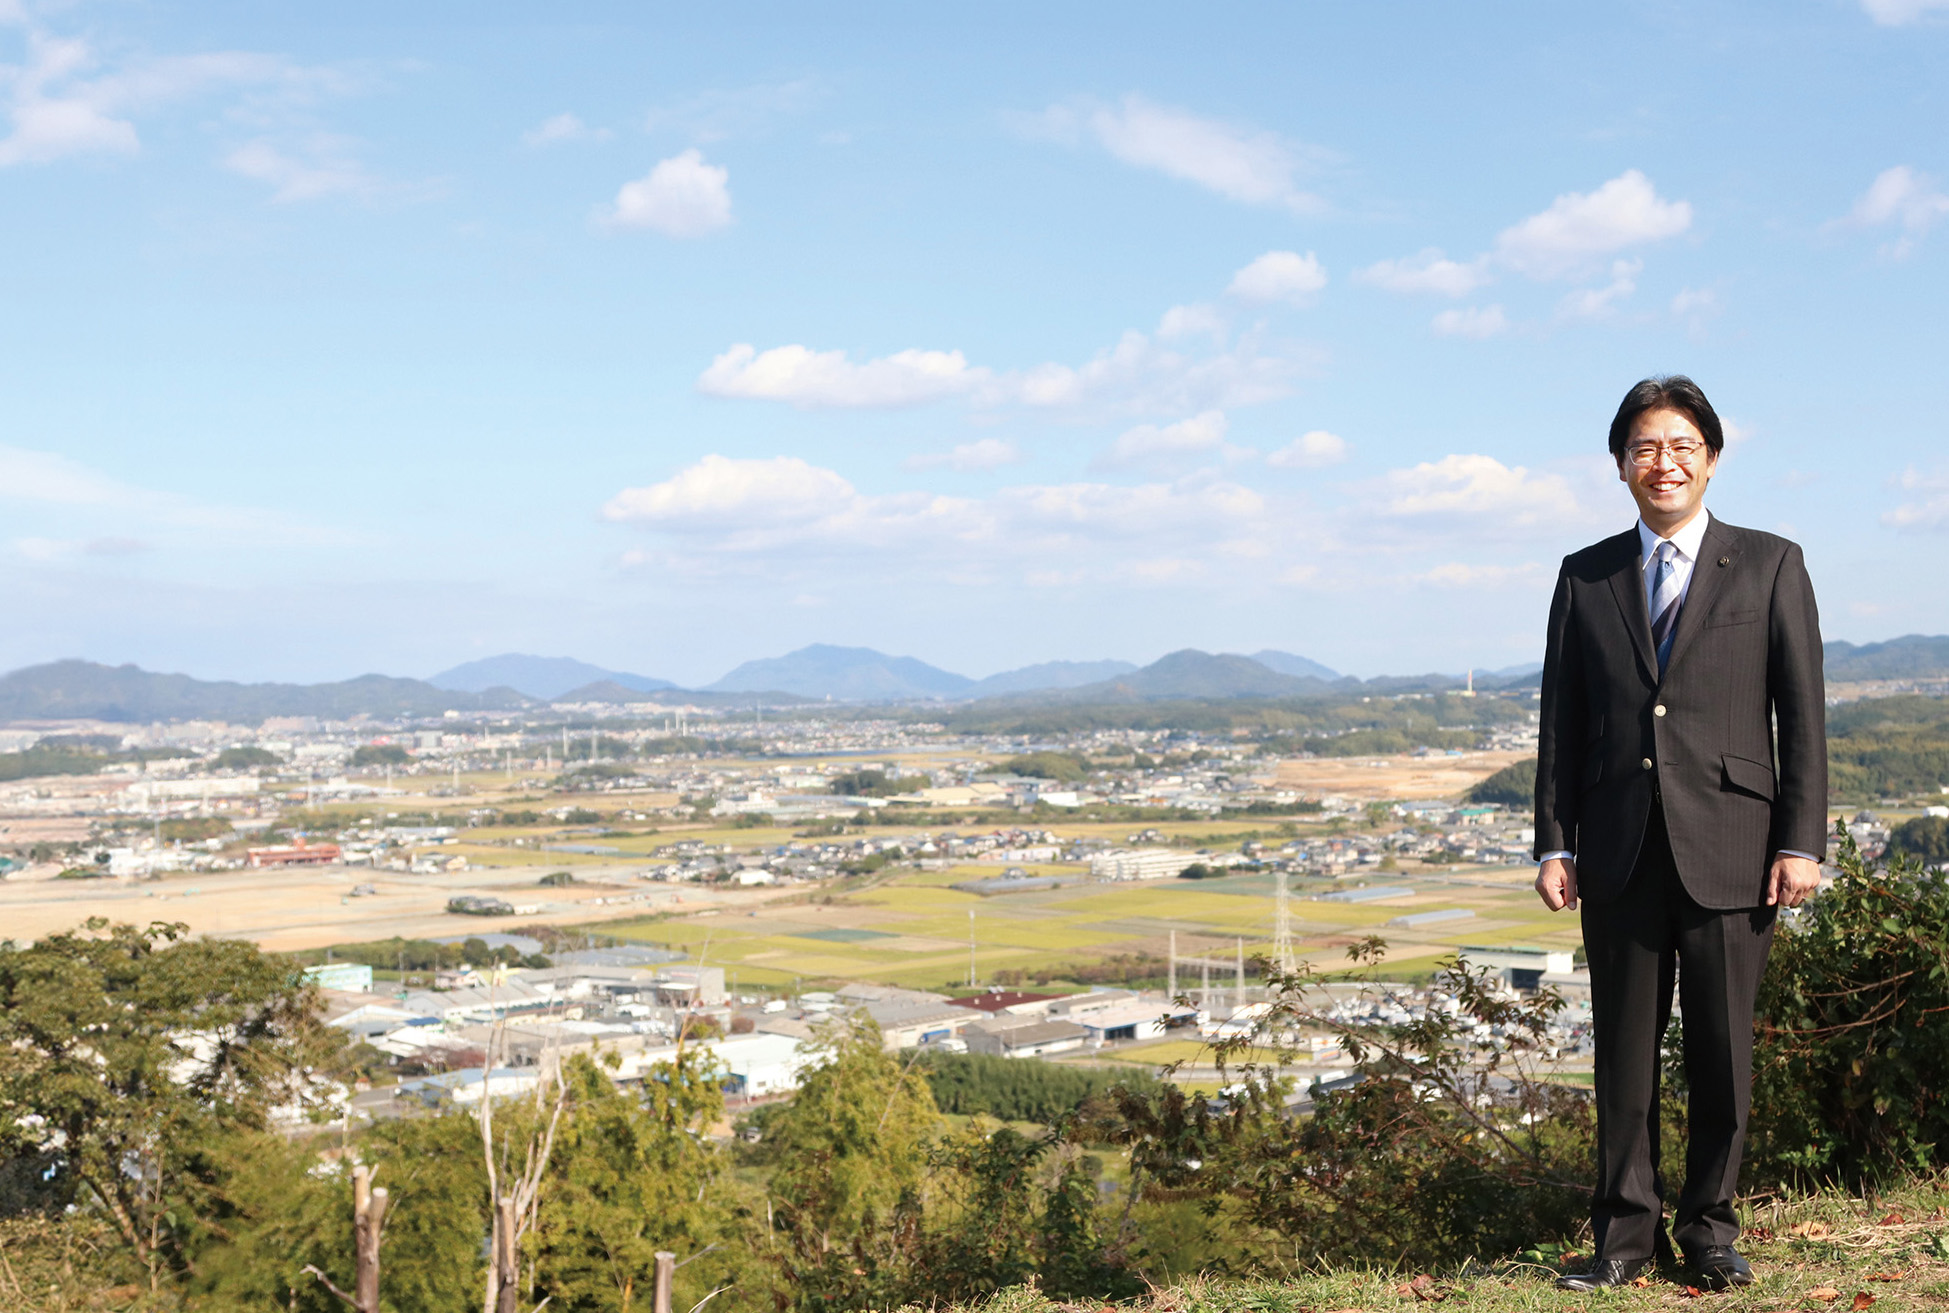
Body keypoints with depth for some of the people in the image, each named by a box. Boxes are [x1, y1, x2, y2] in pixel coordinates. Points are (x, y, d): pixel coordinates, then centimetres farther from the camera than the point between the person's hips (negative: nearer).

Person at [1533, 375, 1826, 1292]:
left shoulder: (1769, 566, 6)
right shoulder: (1584, 576, 11)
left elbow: (1802, 714, 2)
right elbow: (1561, 721, 10)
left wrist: (1801, 842, -5)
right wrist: (1553, 844, 3)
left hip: (1728, 847, -1)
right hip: (1620, 853, 2)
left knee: (1722, 1050, 5)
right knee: (1624, 1052, 6)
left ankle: (1709, 1230, 20)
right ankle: (1627, 1235, 16)